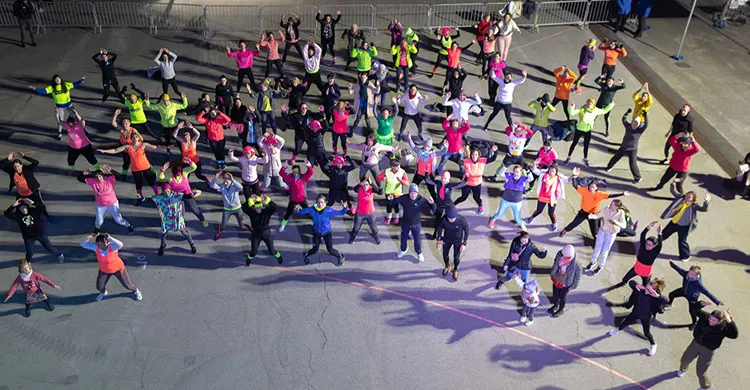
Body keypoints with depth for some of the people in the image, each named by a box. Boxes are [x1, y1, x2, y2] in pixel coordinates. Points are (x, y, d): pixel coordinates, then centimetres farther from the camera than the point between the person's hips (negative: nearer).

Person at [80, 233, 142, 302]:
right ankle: (103, 292, 47)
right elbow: (83, 244, -23)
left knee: (127, 284, 10)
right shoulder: (96, 247, -23)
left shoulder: (112, 246, -36)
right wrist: (88, 238, -42)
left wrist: (109, 238, -64)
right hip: (104, 270, 4)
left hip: (118, 268, -4)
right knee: (99, 287, 8)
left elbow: (120, 244, -58)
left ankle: (135, 291, 45)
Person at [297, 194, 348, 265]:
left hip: (327, 233, -1)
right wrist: (297, 210, -30)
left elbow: (341, 212, -22)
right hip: (316, 232, 1)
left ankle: (340, 256, 31)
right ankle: (306, 255, 42)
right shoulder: (312, 209, -19)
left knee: (330, 250, 0)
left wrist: (345, 207, -41)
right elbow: (302, 211, -8)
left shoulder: (328, 210, -24)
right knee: (315, 249, 7)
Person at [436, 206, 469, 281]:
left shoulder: (462, 220, -35)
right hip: (447, 240, 2)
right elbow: (440, 228, -9)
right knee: (445, 255, 20)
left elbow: (466, 231, -16)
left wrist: (464, 244, -12)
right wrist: (439, 240, -5)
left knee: (456, 258, 13)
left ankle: (455, 270, 45)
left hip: (458, 241, -2)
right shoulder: (443, 219, -30)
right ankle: (447, 267, 53)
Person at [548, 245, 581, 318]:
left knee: (562, 297, 24)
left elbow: (577, 276, -16)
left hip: (565, 284, -4)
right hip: (556, 280, 4)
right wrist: (552, 274, 9)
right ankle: (555, 306, 59)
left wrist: (573, 286, -4)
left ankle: (561, 310, 54)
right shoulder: (559, 254, -27)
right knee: (555, 295, 28)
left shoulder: (576, 265, -37)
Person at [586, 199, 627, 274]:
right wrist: (591, 216, -38)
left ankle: (600, 266, 34)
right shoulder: (606, 209, -19)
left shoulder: (620, 213, -24)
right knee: (597, 248, 17)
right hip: (602, 231, 3)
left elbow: (624, 225, -27)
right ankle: (593, 262, 42)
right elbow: (597, 215, -16)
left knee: (605, 251, 9)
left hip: (611, 234, -2)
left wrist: (616, 222, -46)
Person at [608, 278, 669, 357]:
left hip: (646, 317, -3)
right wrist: (636, 285, -40)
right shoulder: (641, 290, -24)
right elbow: (631, 282, -19)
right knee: (625, 322, 23)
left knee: (646, 333, 13)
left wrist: (658, 296, -52)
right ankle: (618, 329, 56)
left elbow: (666, 302, -43)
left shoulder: (656, 298, -31)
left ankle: (653, 345, 43)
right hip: (636, 312, 3)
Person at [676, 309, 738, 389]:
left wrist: (729, 321, -53)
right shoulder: (705, 316, -15)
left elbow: (734, 335, -44)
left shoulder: (723, 327, -27)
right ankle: (682, 369, 61)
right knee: (685, 359, 24)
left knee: (701, 372, 4)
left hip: (708, 350, -5)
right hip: (696, 343, 5)